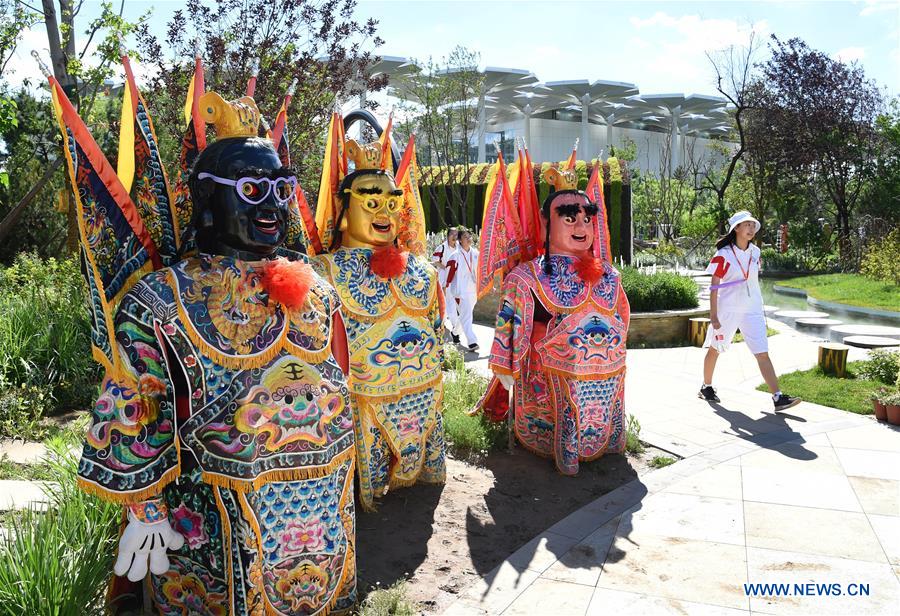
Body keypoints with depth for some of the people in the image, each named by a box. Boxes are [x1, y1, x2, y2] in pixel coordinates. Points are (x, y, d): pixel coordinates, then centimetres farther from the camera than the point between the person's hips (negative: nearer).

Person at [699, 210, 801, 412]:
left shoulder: (754, 252, 7)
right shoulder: (724, 254, -10)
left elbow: (754, 280, 16)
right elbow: (714, 286, -10)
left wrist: (760, 308, 17)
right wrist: (713, 315, -13)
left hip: (752, 310, 4)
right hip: (727, 310, -4)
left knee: (763, 353, -4)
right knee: (715, 349, 12)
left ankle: (778, 397, -7)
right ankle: (706, 387, 30)